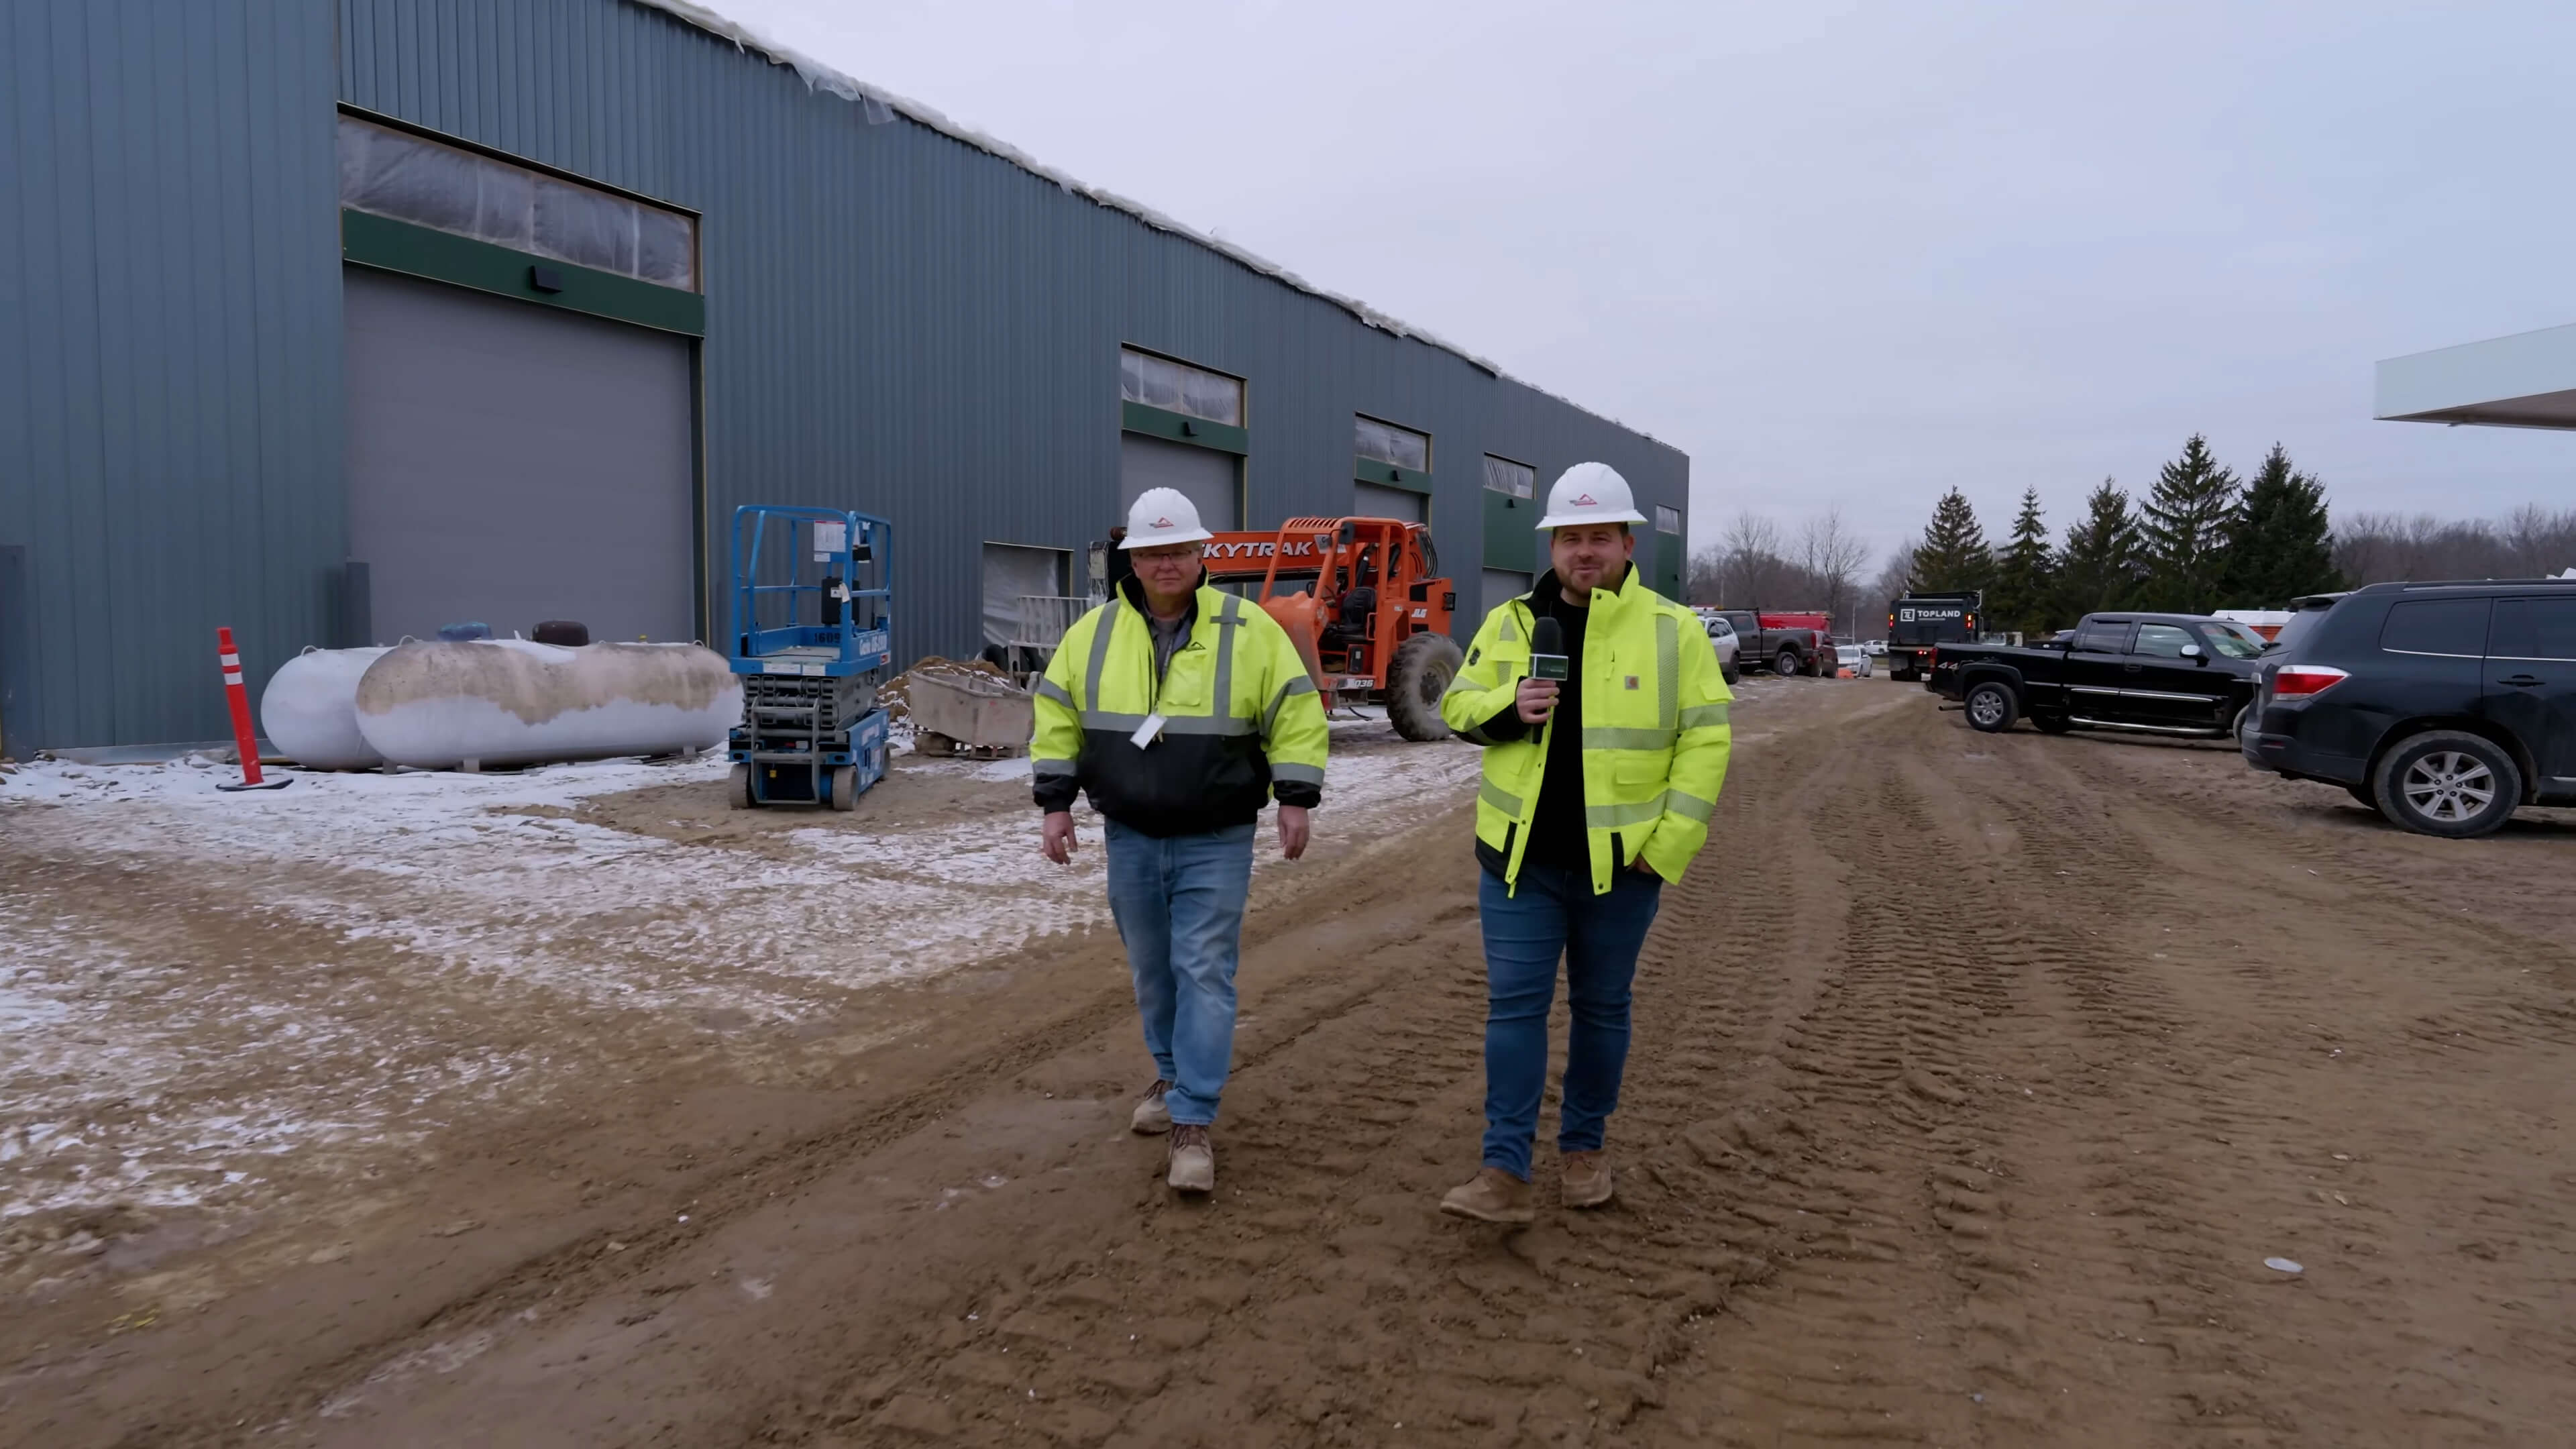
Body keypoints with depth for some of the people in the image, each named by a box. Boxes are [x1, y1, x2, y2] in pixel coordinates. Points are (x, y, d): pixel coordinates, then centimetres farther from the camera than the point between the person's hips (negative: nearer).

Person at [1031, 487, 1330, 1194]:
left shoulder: (1247, 630, -7)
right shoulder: (1095, 632, 1)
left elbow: (1295, 716, -4)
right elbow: (1057, 719, 7)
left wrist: (1296, 799, -10)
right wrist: (1056, 803, 1)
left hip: (1216, 844, -3)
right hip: (1131, 839, 4)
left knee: (1204, 973, -5)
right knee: (1153, 970, 16)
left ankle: (1193, 1122, 1)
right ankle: (1173, 1075, 38)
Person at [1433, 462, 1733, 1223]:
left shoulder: (1672, 630, -3)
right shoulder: (1509, 623, 5)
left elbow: (1705, 739, -4)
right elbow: (1458, 705, 9)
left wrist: (1671, 841, -11)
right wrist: (1508, 707, -13)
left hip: (1620, 862, -1)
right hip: (1520, 857, 2)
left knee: (1601, 1008, 12)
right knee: (1513, 1005, -1)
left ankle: (1585, 1147, 30)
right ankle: (1506, 1172, 4)